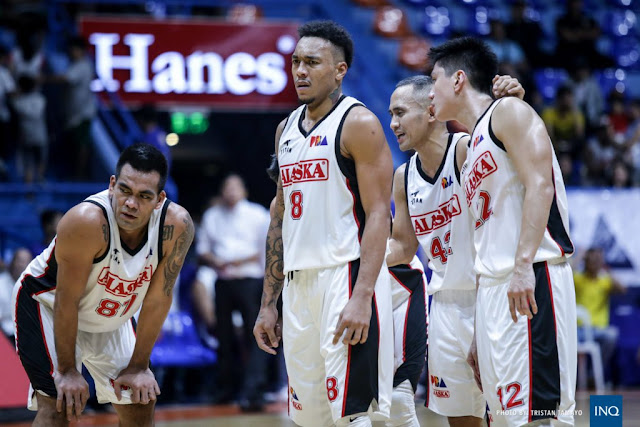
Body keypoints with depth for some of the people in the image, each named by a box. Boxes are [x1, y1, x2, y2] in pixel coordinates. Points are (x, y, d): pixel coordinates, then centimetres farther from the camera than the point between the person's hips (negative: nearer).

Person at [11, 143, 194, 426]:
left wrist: (138, 367, -10)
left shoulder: (177, 226, -25)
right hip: (47, 304, -5)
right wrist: (67, 370, -21)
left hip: (111, 316, 5)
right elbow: (67, 301, -28)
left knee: (140, 403, 7)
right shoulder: (86, 221, -38)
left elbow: (158, 299, -14)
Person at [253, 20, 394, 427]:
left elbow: (378, 215, -13)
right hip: (298, 284, 8)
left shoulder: (358, 123, -6)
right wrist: (268, 303, 17)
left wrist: (362, 297, -23)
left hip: (346, 276, -8)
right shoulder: (287, 129, 17)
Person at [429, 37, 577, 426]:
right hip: (493, 288, 10)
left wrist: (523, 265, -26)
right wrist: (479, 334, 22)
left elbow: (539, 185, -15)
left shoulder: (508, 112, -1)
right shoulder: (473, 148, 26)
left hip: (530, 280, -10)